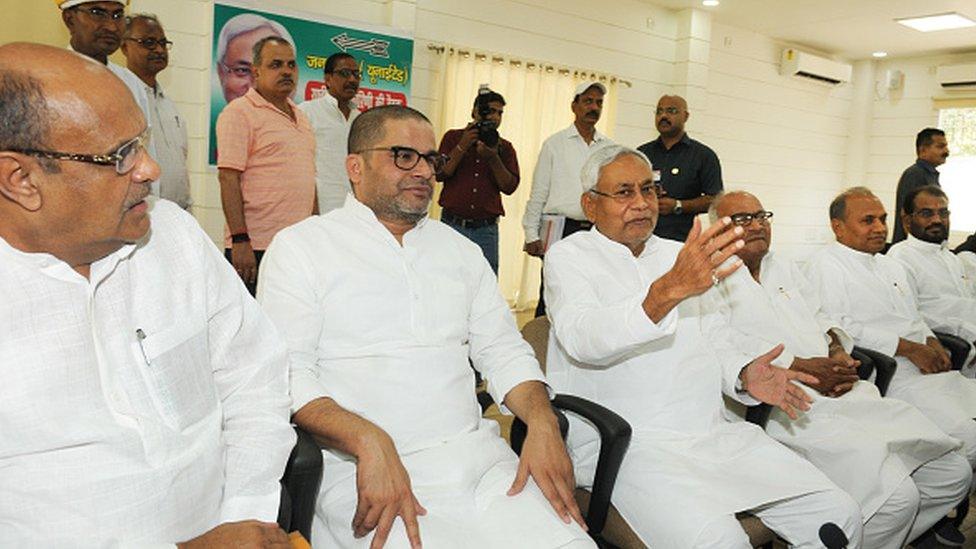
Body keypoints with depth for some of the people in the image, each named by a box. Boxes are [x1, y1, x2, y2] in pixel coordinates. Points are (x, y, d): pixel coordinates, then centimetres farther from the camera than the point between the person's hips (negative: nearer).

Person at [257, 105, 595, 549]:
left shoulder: (460, 250, 18)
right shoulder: (301, 246, 2)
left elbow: (503, 350, 15)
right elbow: (286, 371, -8)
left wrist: (543, 424, -4)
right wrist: (369, 441, -24)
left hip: (478, 457, 5)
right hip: (360, 469, -4)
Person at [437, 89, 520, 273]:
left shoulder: (505, 147, 11)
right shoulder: (453, 137, 8)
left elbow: (510, 186, -1)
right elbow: (439, 173, -4)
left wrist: (493, 158, -13)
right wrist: (462, 146, -11)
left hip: (486, 230, 1)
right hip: (453, 224, -1)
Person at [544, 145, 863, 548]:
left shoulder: (681, 256, 20)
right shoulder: (568, 256, -1)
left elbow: (716, 342, 20)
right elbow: (582, 339, -21)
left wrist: (744, 375, -4)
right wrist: (669, 290, -35)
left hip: (714, 433, 7)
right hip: (627, 442, -6)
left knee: (838, 515, -6)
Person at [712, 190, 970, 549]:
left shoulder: (783, 268, 25)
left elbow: (819, 317, 25)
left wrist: (838, 350, 2)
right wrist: (801, 367, -17)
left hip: (844, 394, 9)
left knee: (953, 473, 4)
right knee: (893, 493, -23)